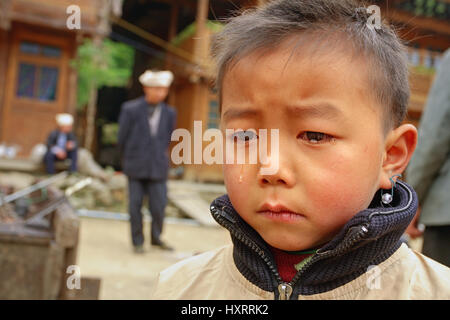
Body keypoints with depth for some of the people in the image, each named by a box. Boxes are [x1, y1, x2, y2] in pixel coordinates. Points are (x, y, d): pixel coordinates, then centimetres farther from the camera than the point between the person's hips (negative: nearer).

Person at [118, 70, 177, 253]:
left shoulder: (170, 113, 3)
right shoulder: (131, 109, -4)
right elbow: (122, 138, 5)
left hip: (158, 168, 1)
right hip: (136, 168, -1)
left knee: (159, 206, 1)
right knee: (135, 206, 5)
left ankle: (156, 238, 23)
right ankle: (138, 241, 20)